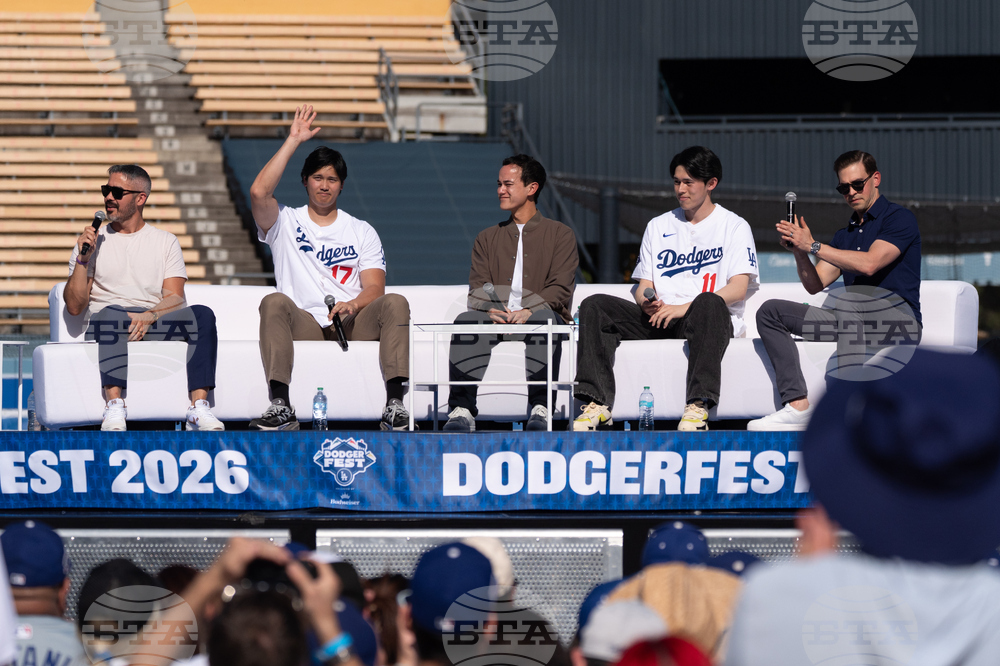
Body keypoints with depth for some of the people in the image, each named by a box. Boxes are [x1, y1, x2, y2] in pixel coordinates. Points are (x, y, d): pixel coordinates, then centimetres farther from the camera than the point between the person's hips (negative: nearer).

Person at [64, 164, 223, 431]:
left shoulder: (165, 242, 18)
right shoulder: (93, 242, 17)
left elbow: (174, 298, 4)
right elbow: (75, 307, 8)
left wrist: (148, 316, -17)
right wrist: (83, 259, -4)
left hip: (156, 323, 1)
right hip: (106, 327, -1)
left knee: (202, 315, -28)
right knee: (111, 314, -38)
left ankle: (198, 409, -38)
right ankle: (114, 407, -47)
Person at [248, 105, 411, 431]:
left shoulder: (362, 232, 19)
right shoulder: (285, 223, 16)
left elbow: (374, 288, 7)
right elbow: (259, 192, -6)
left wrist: (352, 305, -18)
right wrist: (293, 141, -2)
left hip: (354, 324, 1)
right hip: (304, 327, -1)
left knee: (395, 303, -28)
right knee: (274, 302, -33)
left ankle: (394, 403, -41)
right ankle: (281, 406, -44)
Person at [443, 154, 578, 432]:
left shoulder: (560, 234, 16)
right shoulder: (488, 238, 27)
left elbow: (560, 289, 2)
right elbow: (477, 287, 13)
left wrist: (528, 311, -18)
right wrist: (491, 310, -12)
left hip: (538, 314, -3)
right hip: (495, 316, 3)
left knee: (544, 320, -39)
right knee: (466, 320, -32)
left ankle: (540, 409, -44)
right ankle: (462, 410, -41)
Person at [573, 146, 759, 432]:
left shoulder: (734, 226, 8)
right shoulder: (658, 226, 22)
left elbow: (738, 289, -5)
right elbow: (643, 287, 19)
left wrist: (684, 308, -17)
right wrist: (647, 302, -8)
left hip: (708, 322, -5)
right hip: (659, 320, 5)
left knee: (709, 302, -41)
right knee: (595, 306, -17)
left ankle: (698, 406, -50)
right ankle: (598, 403, -29)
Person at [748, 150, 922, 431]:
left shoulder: (899, 218, 0)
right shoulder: (846, 234, 24)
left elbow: (869, 264, -16)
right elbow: (815, 285, 17)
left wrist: (813, 246, -13)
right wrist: (799, 251, -1)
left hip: (898, 320, -8)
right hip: (853, 319, 8)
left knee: (848, 302, -39)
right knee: (771, 312, -2)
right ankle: (797, 406, -22)